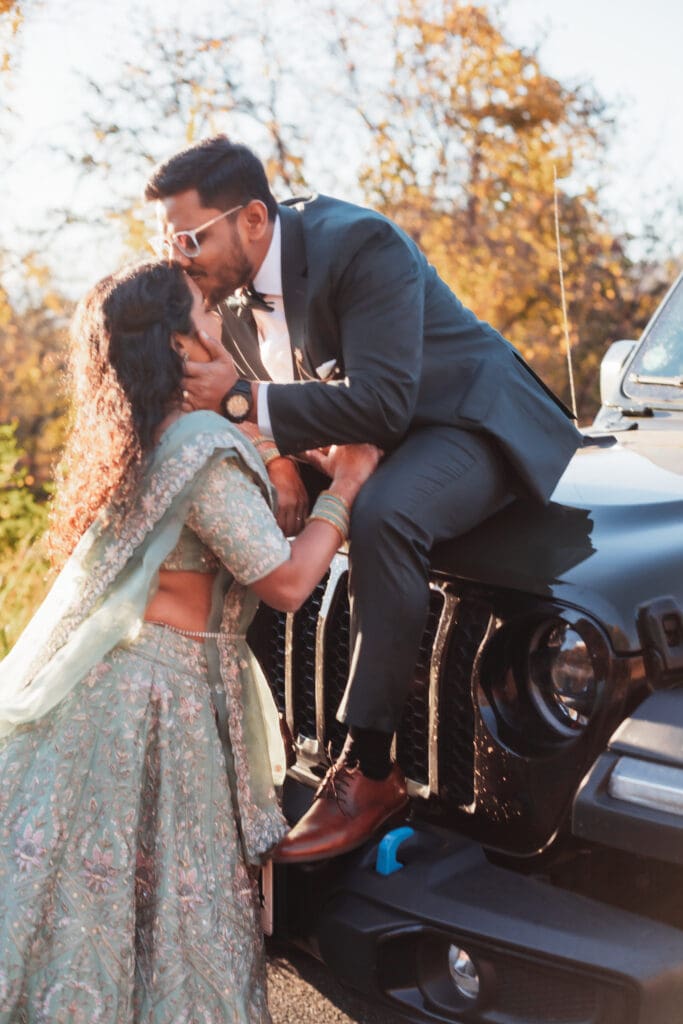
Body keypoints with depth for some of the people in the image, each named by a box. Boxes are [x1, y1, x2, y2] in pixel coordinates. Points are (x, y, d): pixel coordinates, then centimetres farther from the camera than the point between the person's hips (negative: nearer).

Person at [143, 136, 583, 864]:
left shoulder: (360, 246, -27)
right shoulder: (230, 282, -3)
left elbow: (382, 406, -34)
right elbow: (250, 394, 8)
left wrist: (243, 400, -34)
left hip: (469, 422, -8)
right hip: (355, 440, 9)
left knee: (381, 517, -37)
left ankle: (368, 768, -28)